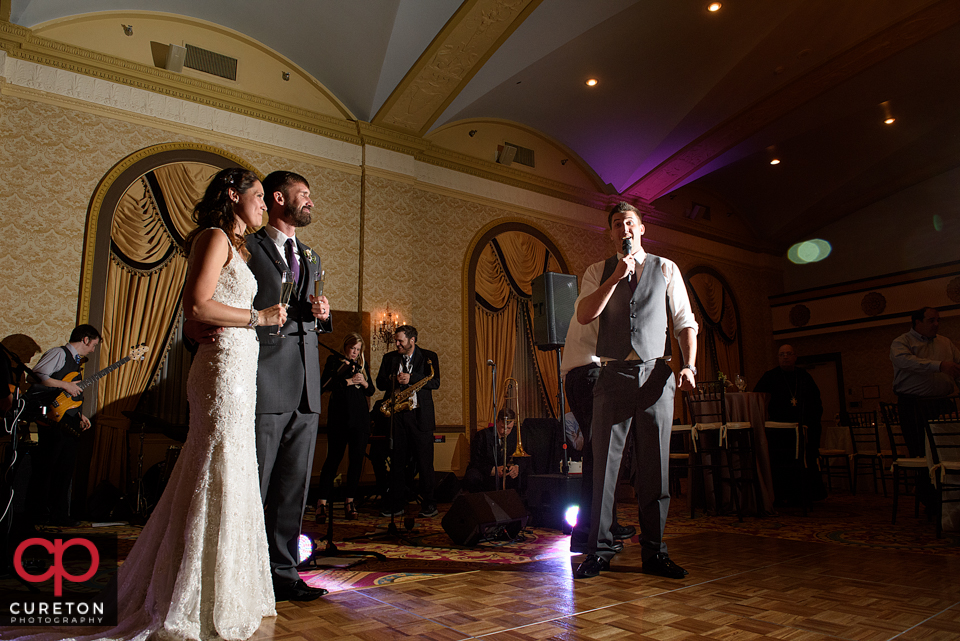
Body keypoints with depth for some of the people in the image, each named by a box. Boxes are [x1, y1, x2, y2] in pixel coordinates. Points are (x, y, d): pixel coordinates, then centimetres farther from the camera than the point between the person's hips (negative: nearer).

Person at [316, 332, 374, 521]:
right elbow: (325, 385, -7)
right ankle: (322, 502, 4)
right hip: (339, 415, -4)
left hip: (360, 417, 4)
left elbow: (371, 391, 15)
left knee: (357, 459, 2)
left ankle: (350, 501, 12)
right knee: (333, 458, -3)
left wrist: (364, 383, -5)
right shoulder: (334, 360, 5)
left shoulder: (363, 364, 15)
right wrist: (347, 381, -13)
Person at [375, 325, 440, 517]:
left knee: (425, 461, 0)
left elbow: (435, 382, -6)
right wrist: (393, 380, -11)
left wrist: (411, 378, -17)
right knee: (397, 461, 6)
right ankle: (396, 504, 15)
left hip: (420, 415, -3)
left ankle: (428, 504, 10)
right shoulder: (389, 358, 13)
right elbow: (380, 383, 10)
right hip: (396, 415, 3)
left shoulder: (428, 357, 4)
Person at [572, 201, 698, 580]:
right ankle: (599, 551, 8)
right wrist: (616, 277, -9)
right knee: (604, 464, -2)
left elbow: (685, 322, 9)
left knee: (655, 467, 4)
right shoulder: (598, 272, 13)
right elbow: (584, 315, -3)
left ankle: (654, 553, 15)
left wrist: (689, 365, -6)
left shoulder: (665, 269, 13)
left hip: (656, 375, 1)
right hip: (614, 374, 0)